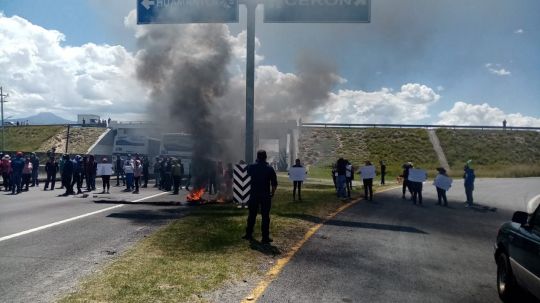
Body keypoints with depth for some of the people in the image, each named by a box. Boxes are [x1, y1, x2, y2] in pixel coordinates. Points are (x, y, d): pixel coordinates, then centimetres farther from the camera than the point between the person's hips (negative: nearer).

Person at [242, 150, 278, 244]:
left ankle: (248, 234, 25)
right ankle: (265, 237, 4)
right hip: (265, 196, -2)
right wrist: (272, 193, 7)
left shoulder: (252, 167, -1)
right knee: (265, 217, 2)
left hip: (254, 195, 2)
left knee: (252, 215, 15)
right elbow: (274, 183, -7)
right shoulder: (270, 168, -7)